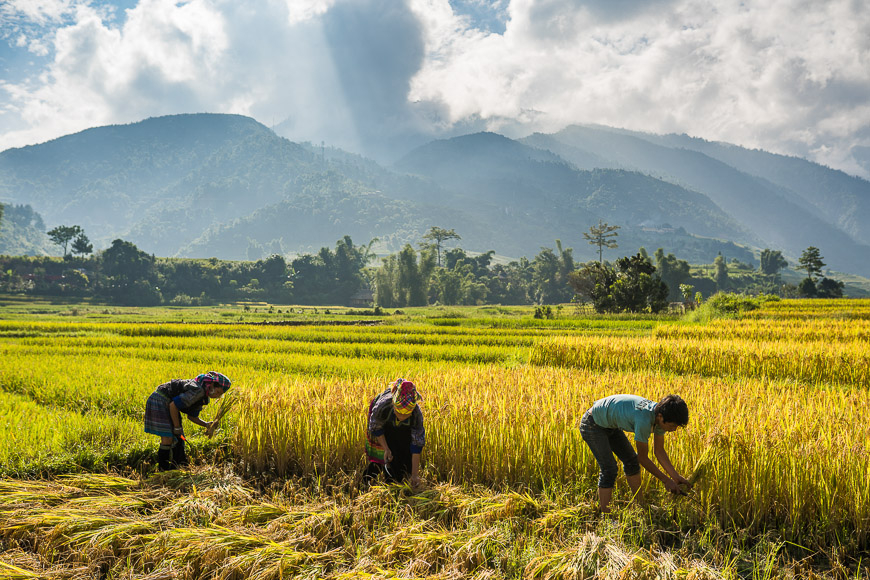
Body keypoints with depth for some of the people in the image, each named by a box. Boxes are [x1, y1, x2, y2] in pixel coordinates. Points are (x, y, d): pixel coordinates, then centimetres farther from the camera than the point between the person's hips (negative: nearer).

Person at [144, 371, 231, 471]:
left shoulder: (203, 397, 7)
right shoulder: (197, 391, -24)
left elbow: (192, 416, 15)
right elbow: (173, 405, -27)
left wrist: (206, 424, -1)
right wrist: (177, 427, -17)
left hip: (167, 405, 10)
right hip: (159, 402, -10)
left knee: (179, 438, 11)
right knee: (168, 439, -12)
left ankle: (180, 467, 19)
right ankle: (162, 470, -4)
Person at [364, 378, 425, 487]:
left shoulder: (417, 414, -41)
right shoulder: (383, 406, -44)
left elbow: (417, 444, -33)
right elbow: (376, 428, -20)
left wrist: (415, 474, -34)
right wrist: (386, 449, -24)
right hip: (383, 422, -1)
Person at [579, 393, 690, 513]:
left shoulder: (661, 416, -13)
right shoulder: (644, 421, -38)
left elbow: (659, 451, 1)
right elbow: (643, 458, -23)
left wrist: (676, 476, -5)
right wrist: (666, 480, -15)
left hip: (610, 425, 9)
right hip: (592, 424, -9)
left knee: (631, 460, 11)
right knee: (609, 469, -16)